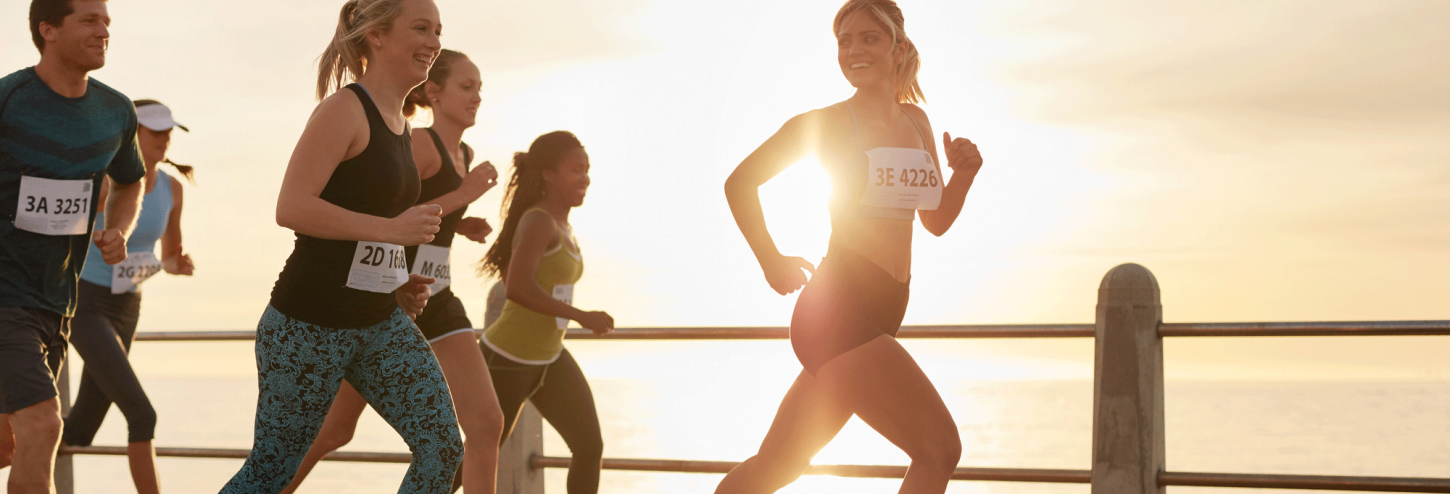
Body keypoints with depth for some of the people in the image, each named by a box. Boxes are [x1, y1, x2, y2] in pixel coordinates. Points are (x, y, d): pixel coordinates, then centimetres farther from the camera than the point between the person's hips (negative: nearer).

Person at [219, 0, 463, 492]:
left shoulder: (401, 127, 13)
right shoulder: (344, 109, -13)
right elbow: (291, 208, -23)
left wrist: (397, 281, 10)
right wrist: (392, 229, -24)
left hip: (380, 324, 8)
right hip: (308, 326, -8)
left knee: (443, 450, -4)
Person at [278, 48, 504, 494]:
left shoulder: (465, 155, 12)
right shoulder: (420, 143, -13)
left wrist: (458, 226, 9)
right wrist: (461, 196, -22)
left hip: (435, 302, 7)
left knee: (487, 423, -9)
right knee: (333, 430, 8)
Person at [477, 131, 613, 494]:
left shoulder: (561, 225, 7)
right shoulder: (539, 221, -20)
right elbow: (517, 287, -34)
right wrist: (582, 317, -32)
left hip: (549, 358, 8)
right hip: (507, 358, -8)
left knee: (590, 446, -5)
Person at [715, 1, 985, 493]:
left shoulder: (916, 121, 14)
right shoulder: (827, 122, -4)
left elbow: (936, 221, 21)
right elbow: (740, 183, 4)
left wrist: (963, 175, 2)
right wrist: (772, 262, 2)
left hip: (881, 313, 7)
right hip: (838, 309, -7)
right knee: (939, 449, -13)